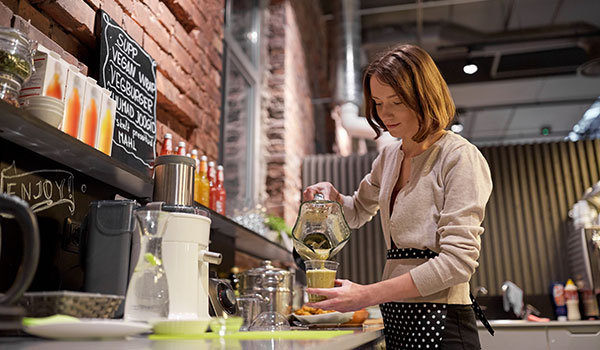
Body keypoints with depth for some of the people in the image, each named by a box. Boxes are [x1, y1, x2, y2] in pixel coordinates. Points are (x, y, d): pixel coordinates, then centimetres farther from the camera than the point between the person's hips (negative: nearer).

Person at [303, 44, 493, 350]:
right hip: (396, 321, 7)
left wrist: (367, 295, -24)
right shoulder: (389, 158, 9)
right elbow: (358, 213, 25)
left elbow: (458, 261, -20)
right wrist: (332, 195, 2)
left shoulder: (460, 157, -12)